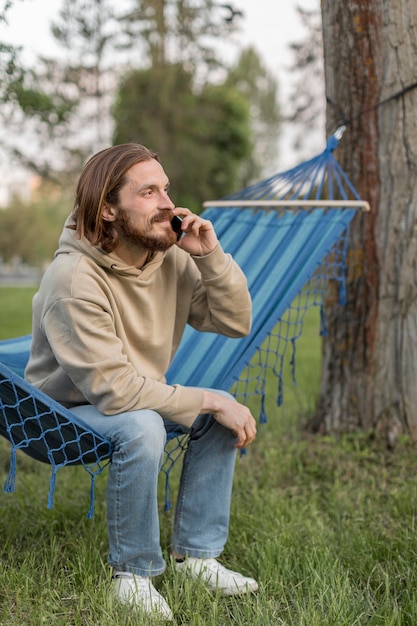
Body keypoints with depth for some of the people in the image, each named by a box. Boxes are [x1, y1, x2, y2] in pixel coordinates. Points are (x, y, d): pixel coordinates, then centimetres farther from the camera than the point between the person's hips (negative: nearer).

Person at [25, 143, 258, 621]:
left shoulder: (170, 256, -7)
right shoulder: (73, 277, -29)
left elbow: (236, 323, -5)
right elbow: (111, 387, -33)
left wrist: (211, 257, -21)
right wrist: (208, 400, -28)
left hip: (141, 398, 7)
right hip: (68, 410, -7)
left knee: (225, 413, -12)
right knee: (141, 429, -35)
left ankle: (195, 554, 0)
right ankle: (133, 572, -14)